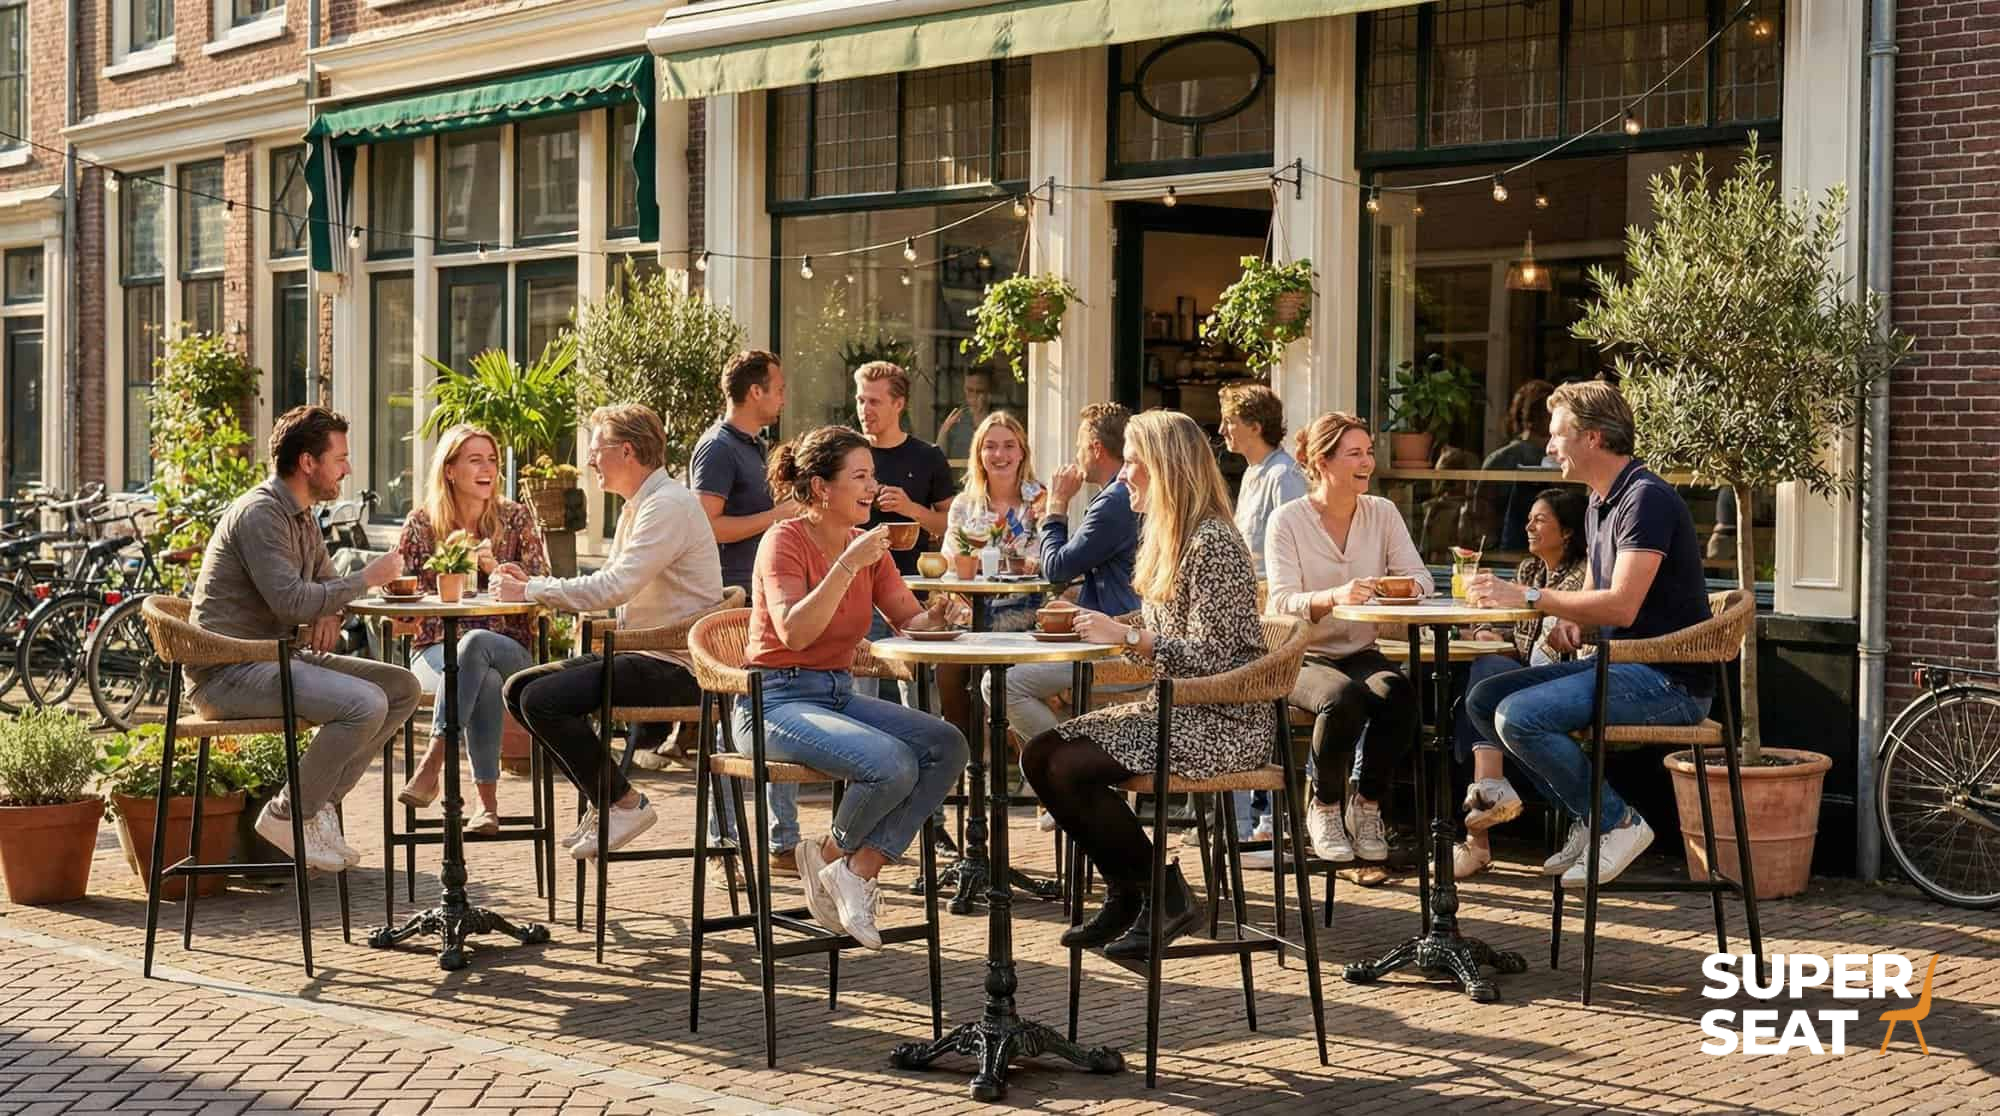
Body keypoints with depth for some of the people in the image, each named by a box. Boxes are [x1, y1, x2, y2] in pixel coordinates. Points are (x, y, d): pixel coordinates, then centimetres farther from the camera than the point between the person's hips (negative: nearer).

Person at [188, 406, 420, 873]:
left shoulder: (302, 516, 16)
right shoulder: (259, 514, -16)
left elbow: (323, 582, 29)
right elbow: (291, 602, -26)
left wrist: (330, 613, 4)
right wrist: (366, 579, -15)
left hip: (273, 658, 10)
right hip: (230, 672, -10)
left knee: (404, 688, 1)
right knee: (366, 704, -27)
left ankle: (320, 801, 2)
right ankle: (288, 814, -12)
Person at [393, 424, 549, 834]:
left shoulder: (516, 518, 8)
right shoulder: (421, 524, 8)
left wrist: (498, 569, -17)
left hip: (510, 650, 0)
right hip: (438, 650, 0)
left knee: (475, 645, -39)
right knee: (486, 681, -37)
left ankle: (431, 766, -42)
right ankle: (488, 803, -39)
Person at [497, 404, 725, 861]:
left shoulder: (668, 505, -15)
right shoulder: (637, 506, 17)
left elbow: (614, 587, -24)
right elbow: (609, 585, 16)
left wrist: (531, 590, -16)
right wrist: (528, 585, 4)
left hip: (676, 666, -10)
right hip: (642, 655, 10)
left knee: (542, 699, -21)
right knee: (519, 688, 6)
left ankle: (624, 803, -7)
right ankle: (602, 800, 10)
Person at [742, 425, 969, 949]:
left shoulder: (867, 546, 10)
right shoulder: (785, 541, -11)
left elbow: (911, 622, 7)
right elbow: (794, 633, -24)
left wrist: (936, 616, -16)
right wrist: (848, 566, -27)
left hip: (839, 695, 8)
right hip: (777, 700, -7)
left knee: (947, 745, -15)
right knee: (892, 764, -30)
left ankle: (859, 869, -10)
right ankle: (831, 854, 0)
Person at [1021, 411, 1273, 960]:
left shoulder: (1212, 542, -16)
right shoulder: (1166, 537, 15)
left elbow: (1211, 657, -21)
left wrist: (1127, 636, -21)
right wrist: (1106, 628, 6)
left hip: (1223, 721, -10)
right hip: (1176, 708, 10)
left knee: (1071, 767, -22)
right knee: (1040, 754, -4)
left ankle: (1165, 896, -6)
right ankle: (1125, 893, 5)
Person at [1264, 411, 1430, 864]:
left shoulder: (1383, 513, 6)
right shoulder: (1288, 521, -6)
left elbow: (1420, 580, -2)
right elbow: (1282, 603, -16)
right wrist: (1334, 596, -37)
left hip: (1361, 654, 3)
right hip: (1301, 658, -3)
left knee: (1397, 692, -31)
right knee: (1344, 698, -35)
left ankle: (1367, 806, -9)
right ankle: (1323, 809, -10)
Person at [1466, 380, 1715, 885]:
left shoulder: (1647, 499, -16)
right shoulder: (1598, 506, 16)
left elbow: (1622, 606, -25)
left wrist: (1527, 596, -20)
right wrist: (1568, 622, 1)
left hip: (1668, 679, -10)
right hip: (1621, 666, 10)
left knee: (1519, 716, -24)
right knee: (1484, 700, 3)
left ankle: (1619, 824, -7)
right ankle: (1589, 818, 6)